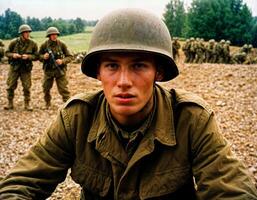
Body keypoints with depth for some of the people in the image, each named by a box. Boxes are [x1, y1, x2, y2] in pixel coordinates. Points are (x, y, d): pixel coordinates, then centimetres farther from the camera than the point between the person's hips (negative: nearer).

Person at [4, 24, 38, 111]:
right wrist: (13, 55, -17)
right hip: (14, 67, 1)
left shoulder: (33, 44, -5)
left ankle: (27, 104, 14)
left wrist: (28, 56, -19)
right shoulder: (14, 42, -5)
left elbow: (36, 56, -2)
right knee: (10, 86, 4)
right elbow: (7, 52, 4)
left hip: (26, 68, 0)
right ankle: (10, 104, 18)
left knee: (27, 87, 1)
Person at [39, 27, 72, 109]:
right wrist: (43, 57, -14)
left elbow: (70, 57, -2)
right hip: (48, 71, 3)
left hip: (60, 70, -2)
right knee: (46, 88, 15)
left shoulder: (61, 44, -6)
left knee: (63, 89, -6)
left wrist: (62, 61, -19)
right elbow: (39, 56, 8)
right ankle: (47, 104, 37)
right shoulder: (44, 45, -3)